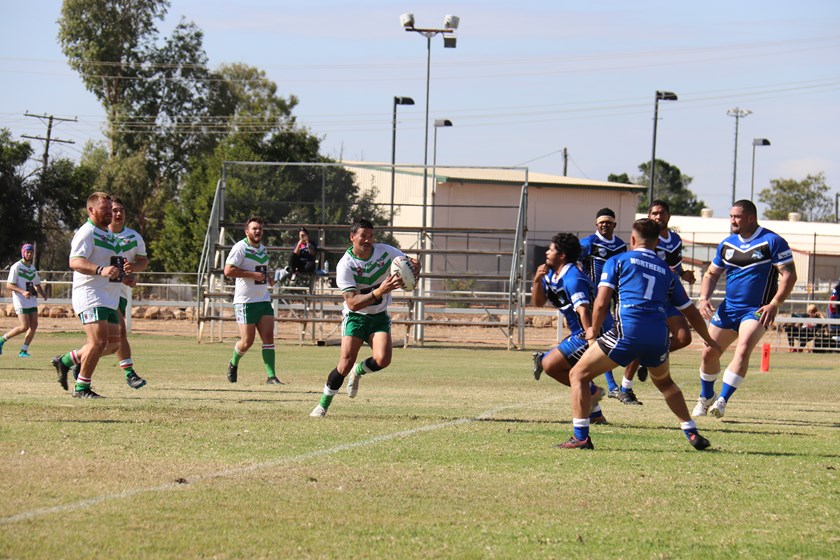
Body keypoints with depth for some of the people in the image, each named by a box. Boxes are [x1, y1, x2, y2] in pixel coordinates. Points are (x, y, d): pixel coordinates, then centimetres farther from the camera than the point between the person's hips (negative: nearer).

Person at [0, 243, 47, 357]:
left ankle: (23, 351, 3)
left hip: (32, 301, 7)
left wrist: (43, 294, 5)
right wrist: (22, 292, -27)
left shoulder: (32, 268, 16)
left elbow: (37, 285, 25)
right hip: (21, 301, -7)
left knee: (34, 325, -3)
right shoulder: (16, 267, -7)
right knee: (25, 327, -15)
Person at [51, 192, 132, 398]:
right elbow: (75, 262, -23)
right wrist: (101, 270, -39)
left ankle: (66, 360, 22)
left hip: (109, 299, 10)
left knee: (113, 343, 8)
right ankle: (82, 388, -5)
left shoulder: (110, 235, 21)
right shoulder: (87, 233, -10)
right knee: (99, 341, -17)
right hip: (90, 297, -9)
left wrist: (123, 269, 9)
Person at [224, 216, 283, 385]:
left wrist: (269, 279, 13)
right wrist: (252, 274, -21)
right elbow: (228, 271, -19)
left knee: (268, 336, -5)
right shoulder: (240, 247, -9)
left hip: (264, 300, 7)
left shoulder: (263, 248, 16)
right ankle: (233, 364, 25)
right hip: (245, 301, -7)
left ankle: (271, 376, -7)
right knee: (247, 341, -5)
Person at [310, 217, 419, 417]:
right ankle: (323, 405, 0)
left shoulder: (385, 251, -7)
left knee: (382, 359, -20)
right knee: (346, 362, -18)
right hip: (355, 317, -3)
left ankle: (358, 372, 15)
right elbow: (352, 303, -26)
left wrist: (414, 266, -19)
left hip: (379, 317, 3)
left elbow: (412, 263, 8)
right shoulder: (345, 265, -19)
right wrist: (379, 292, -39)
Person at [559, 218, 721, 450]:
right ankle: (692, 433, 27)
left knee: (578, 375, 9)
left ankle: (580, 437, -2)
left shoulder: (618, 261, 14)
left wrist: (593, 331, 20)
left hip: (627, 331, -4)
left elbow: (601, 303, 3)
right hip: (659, 335, 4)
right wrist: (710, 341, 45)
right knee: (664, 382, 34)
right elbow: (691, 312, 31)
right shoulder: (665, 270, 24)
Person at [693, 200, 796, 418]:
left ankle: (722, 400, -24)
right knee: (709, 353, 5)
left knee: (743, 349, -26)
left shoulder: (772, 242, -9)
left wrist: (774, 304, -21)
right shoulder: (727, 244, 9)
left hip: (757, 310, -6)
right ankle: (706, 398, 28)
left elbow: (789, 275, -12)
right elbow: (711, 274, 18)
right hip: (728, 308, 6)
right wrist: (704, 298, 0)